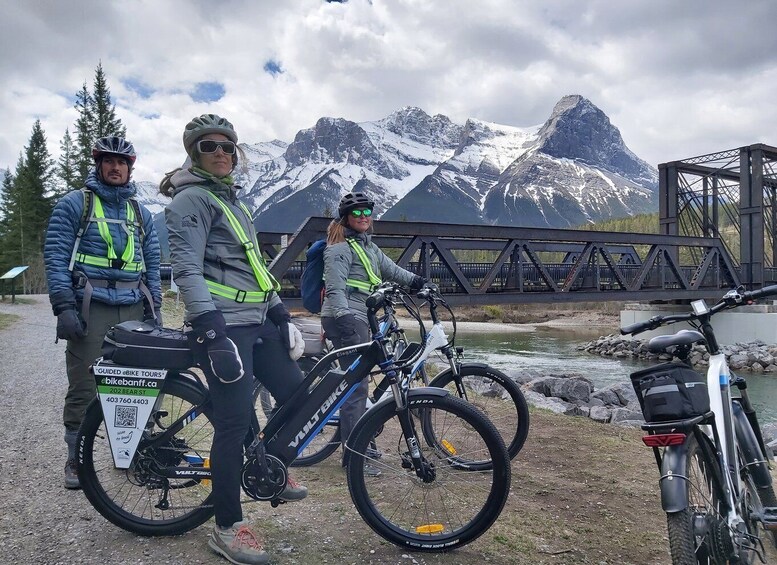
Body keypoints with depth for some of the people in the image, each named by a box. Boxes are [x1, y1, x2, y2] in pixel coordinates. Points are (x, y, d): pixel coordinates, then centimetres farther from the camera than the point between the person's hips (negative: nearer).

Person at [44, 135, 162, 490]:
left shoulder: (140, 213, 18)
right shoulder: (73, 204, 5)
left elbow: (152, 265, 18)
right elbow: (55, 256, -2)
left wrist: (155, 310, 10)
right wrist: (64, 307, -12)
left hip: (134, 310, 4)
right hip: (90, 309, -3)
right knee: (84, 390, -1)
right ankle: (75, 460, 14)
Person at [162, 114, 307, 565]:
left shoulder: (232, 197, 21)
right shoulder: (192, 198, -7)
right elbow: (187, 268, -17)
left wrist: (280, 312, 19)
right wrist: (212, 330, -25)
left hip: (256, 320, 9)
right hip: (224, 325, -9)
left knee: (297, 393, 11)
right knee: (235, 422, -6)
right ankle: (228, 528, 10)